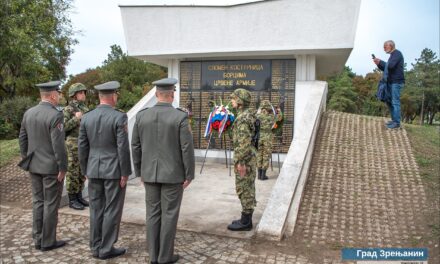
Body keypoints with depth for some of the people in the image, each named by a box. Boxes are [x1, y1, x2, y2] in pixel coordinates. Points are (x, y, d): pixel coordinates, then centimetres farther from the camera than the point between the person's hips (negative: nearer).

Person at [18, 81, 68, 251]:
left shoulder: (28, 113, 4)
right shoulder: (55, 115, -19)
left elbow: (22, 139, 10)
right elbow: (58, 145, -22)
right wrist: (62, 168, -14)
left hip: (34, 166, 7)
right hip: (52, 167, -7)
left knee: (38, 202, 15)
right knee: (51, 204, 3)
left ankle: (38, 239, 24)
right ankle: (48, 242, 13)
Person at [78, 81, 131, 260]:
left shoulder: (86, 117, 1)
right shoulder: (119, 117, -15)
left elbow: (82, 148, 4)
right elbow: (123, 147, -17)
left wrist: (85, 171, 13)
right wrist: (125, 173, -11)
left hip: (94, 170, 5)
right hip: (114, 171, -5)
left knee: (96, 209, 13)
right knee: (112, 210, 5)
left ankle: (96, 247, 22)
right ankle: (106, 249, 13)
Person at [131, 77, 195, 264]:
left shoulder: (141, 116, -2)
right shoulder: (180, 117, -14)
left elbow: (136, 147, 3)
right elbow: (187, 149, -14)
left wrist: (140, 172, 13)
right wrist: (189, 175, -5)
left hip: (150, 173, 4)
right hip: (173, 173, -4)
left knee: (153, 213, 12)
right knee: (169, 215, 6)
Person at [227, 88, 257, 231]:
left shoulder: (243, 117, -19)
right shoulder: (247, 115, 14)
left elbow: (244, 142, -24)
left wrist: (240, 162, -22)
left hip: (244, 159, -10)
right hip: (249, 158, 10)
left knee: (244, 189, -2)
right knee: (248, 189, 14)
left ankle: (245, 222, 7)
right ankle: (247, 219, 23)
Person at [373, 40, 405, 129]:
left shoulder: (397, 53, -7)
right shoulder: (393, 55, 21)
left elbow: (390, 66, -20)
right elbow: (386, 69, 21)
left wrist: (380, 61, -8)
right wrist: (379, 64, 6)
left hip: (396, 82, -10)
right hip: (391, 82, 10)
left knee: (395, 102, -9)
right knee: (389, 101, 13)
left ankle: (397, 123, -7)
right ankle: (394, 119, 21)